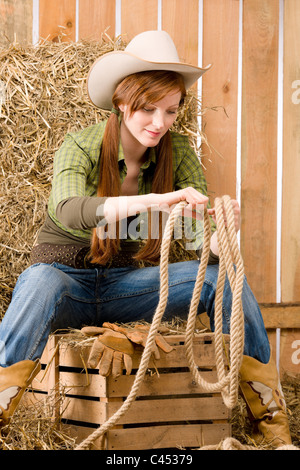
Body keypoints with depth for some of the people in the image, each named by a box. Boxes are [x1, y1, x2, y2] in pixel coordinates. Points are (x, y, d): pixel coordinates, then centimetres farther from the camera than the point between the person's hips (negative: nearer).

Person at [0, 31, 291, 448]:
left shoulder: (178, 153, -4)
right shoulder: (82, 146, -16)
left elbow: (201, 242, -13)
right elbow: (67, 209, -39)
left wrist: (222, 234, -39)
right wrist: (152, 201, -54)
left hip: (123, 286, 4)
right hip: (66, 277, -4)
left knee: (224, 278, -18)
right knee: (42, 282, -40)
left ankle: (273, 424, -11)